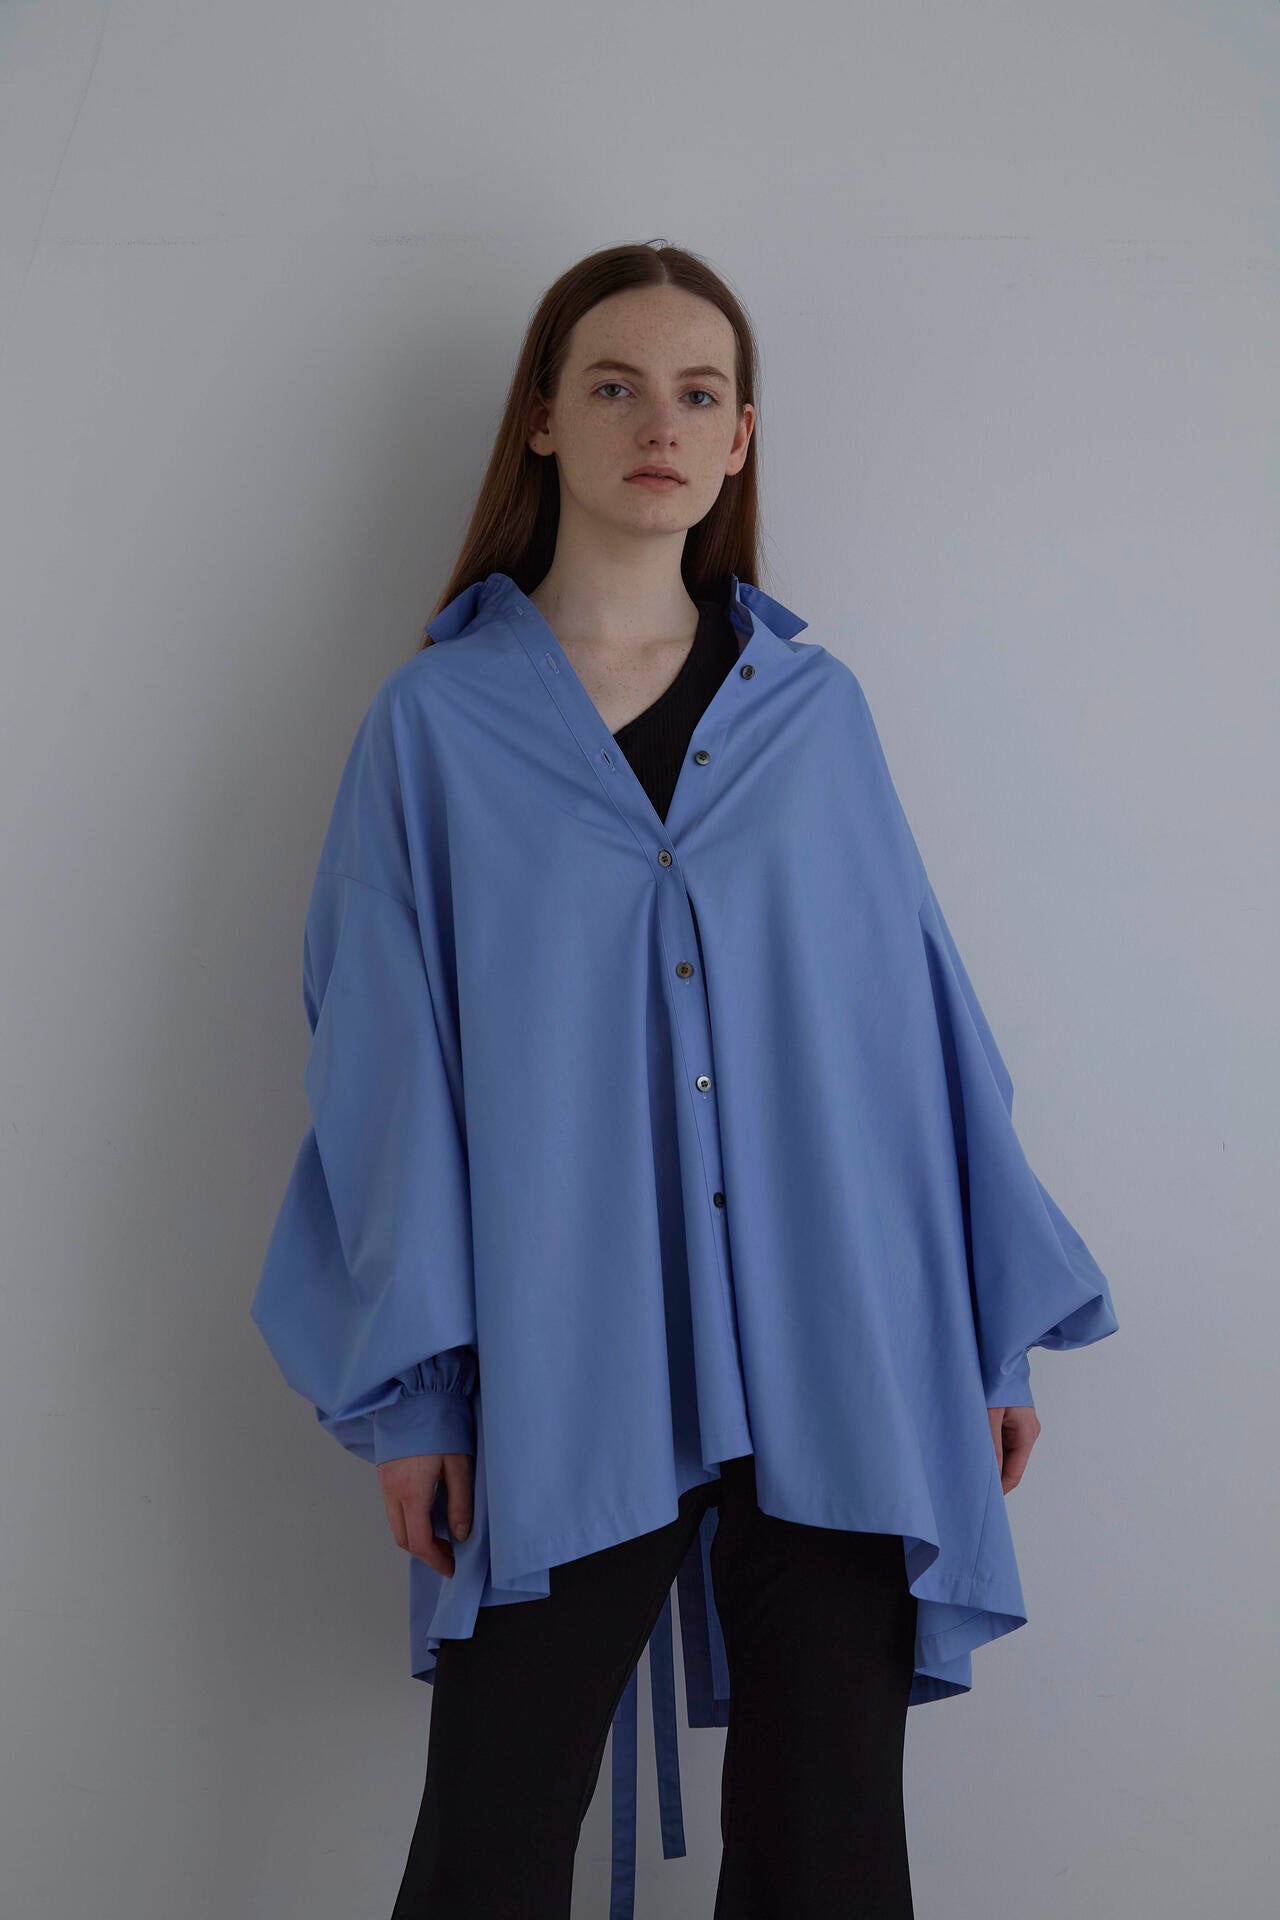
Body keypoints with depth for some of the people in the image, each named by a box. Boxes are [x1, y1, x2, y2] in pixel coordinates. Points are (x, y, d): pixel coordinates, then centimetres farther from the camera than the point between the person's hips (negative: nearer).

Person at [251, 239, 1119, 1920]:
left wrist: (996, 1326, 8)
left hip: (843, 1378, 2)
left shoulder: (817, 710, 9)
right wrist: (410, 1390, -3)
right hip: (561, 1396, -1)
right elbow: (388, 1066, 2)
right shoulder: (439, 720, 4)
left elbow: (919, 1021, 10)